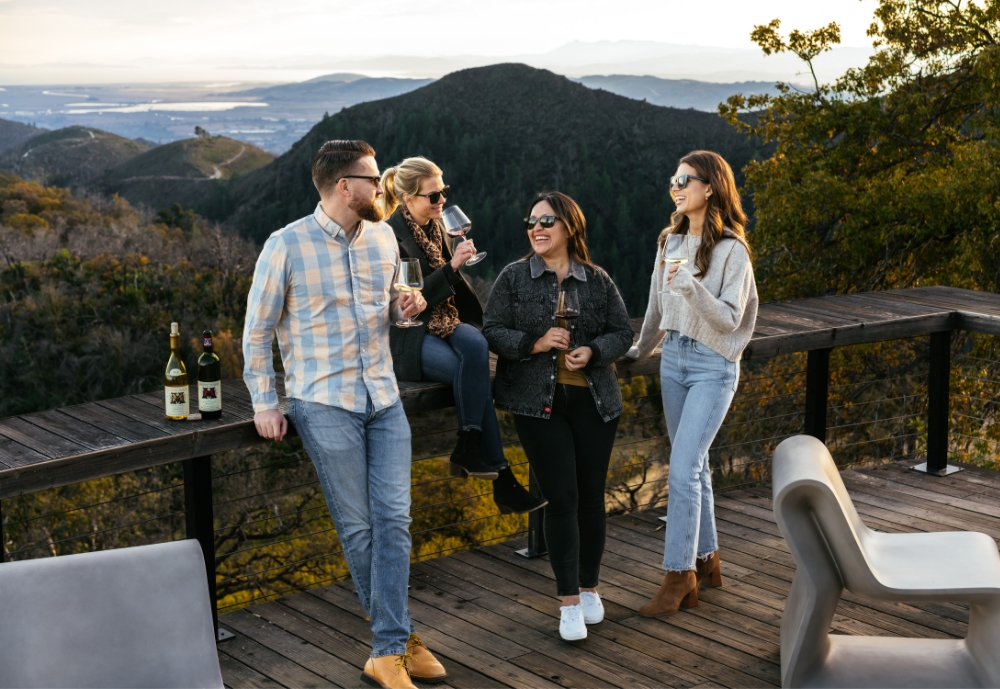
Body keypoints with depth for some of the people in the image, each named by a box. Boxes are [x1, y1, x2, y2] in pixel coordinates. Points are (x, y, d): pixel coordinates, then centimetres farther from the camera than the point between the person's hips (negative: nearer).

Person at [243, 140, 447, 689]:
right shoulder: (287, 246, -7)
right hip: (325, 403, -4)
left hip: (383, 399, 5)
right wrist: (264, 404, -5)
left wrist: (404, 305, 0)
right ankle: (397, 635, 18)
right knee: (357, 527, 1)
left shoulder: (383, 238, 8)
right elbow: (257, 331, -1)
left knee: (393, 520, -3)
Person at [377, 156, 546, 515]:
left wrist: (481, 321, 7)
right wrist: (452, 266, -24)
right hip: (408, 336, -6)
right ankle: (502, 481, -21)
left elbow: (453, 283, 17)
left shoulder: (434, 226, 10)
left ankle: (468, 450, -24)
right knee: (474, 373, -28)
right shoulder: (391, 236, -13)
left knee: (476, 344, -28)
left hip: (443, 323, 6)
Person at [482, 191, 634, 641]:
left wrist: (594, 351, -11)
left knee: (591, 495, 7)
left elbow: (622, 332, 9)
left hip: (593, 400, 2)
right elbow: (492, 332, 0)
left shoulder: (598, 281, 7)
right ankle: (569, 602, 1)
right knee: (562, 497, -6)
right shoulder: (514, 278, 2)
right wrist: (534, 343, -16)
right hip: (538, 402, -2)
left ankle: (589, 588, 25)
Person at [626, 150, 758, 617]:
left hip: (712, 366, -7)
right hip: (673, 359, 7)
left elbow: (730, 319, -16)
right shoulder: (671, 241, 8)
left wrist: (692, 287, -30)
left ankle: (678, 574, -4)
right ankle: (706, 561, 24)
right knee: (693, 466, 13)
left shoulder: (731, 250, -12)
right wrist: (640, 351, 28)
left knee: (683, 469, -12)